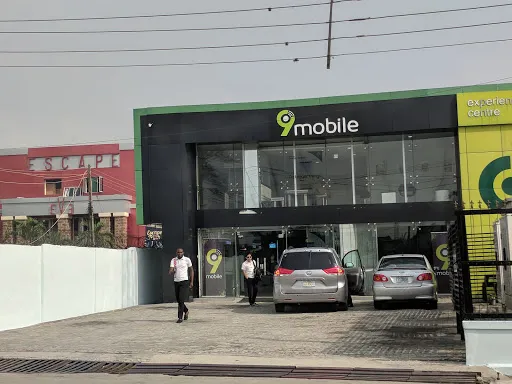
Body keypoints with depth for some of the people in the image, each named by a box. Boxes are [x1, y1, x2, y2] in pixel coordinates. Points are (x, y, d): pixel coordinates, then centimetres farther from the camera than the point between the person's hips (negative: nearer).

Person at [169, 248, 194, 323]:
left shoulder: (187, 260, 0)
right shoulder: (173, 260, 6)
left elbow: (191, 270, 6)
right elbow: (171, 271, -2)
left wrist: (191, 282, 1)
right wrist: (171, 271, -27)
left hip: (184, 281, -4)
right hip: (176, 282, 4)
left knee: (181, 300, -13)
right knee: (178, 300, 11)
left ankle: (180, 317, -10)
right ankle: (186, 311, 37)